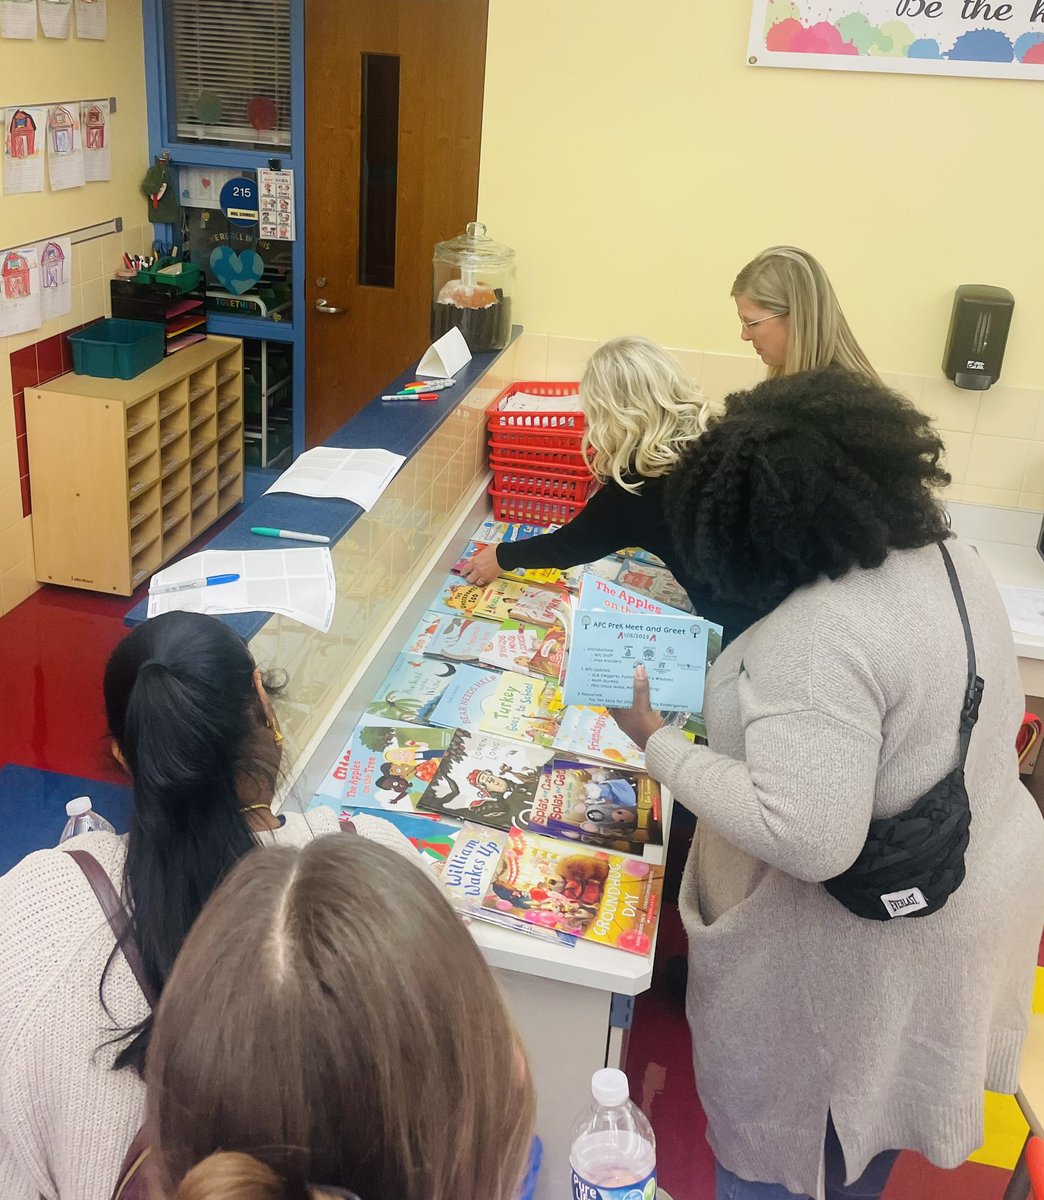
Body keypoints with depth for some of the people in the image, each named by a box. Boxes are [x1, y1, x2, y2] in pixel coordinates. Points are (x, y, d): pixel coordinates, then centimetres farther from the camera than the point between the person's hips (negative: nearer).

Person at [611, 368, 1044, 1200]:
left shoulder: (819, 637, -33)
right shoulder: (954, 560, -5)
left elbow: (806, 841, -35)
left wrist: (658, 743, -26)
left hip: (858, 930, -8)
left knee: (773, 1104, 18)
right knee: (870, 1083, 31)